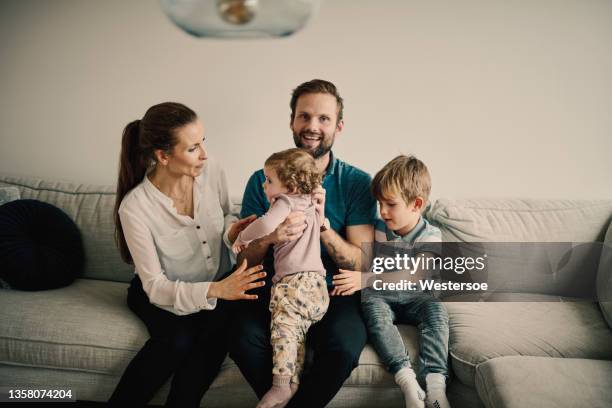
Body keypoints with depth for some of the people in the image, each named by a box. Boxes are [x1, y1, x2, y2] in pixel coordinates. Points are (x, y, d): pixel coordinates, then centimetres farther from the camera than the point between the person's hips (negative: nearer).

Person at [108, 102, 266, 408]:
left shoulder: (211, 171, -13)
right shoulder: (134, 207, -24)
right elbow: (156, 287, -22)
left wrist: (231, 230, -16)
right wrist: (215, 290, -37)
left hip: (217, 285, 3)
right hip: (160, 294, -3)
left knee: (219, 330, -27)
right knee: (179, 339, -31)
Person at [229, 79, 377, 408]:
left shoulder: (357, 183, -1)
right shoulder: (262, 180, 3)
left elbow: (363, 265, -5)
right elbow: (244, 261, 2)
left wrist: (323, 226, -22)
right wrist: (267, 237, -21)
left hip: (334, 294, 0)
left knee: (344, 347, -31)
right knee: (244, 341, -28)